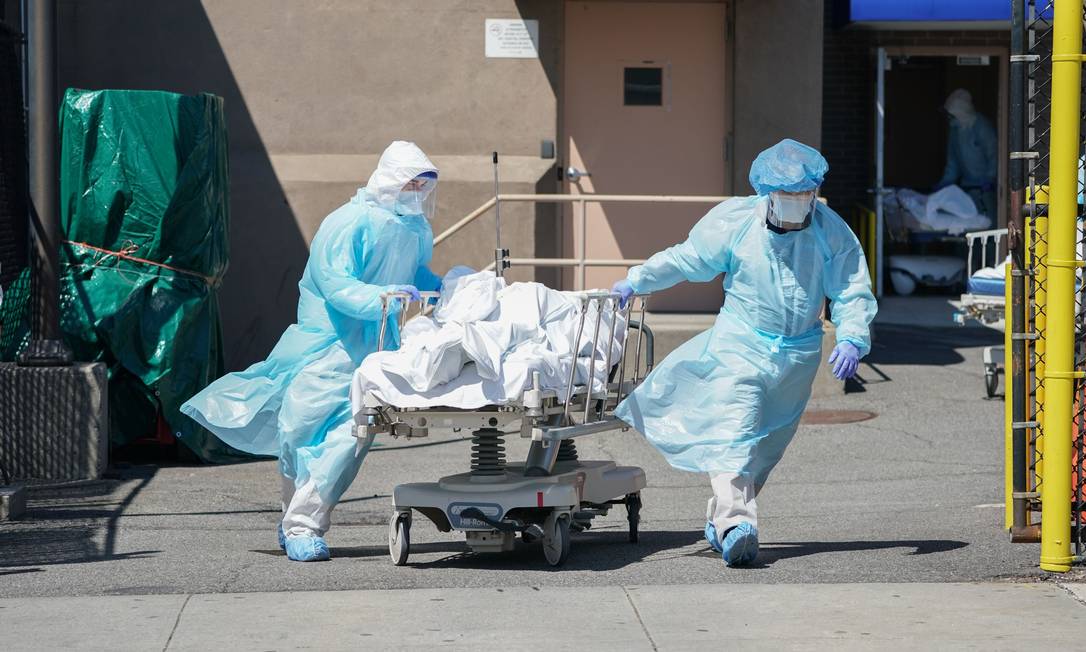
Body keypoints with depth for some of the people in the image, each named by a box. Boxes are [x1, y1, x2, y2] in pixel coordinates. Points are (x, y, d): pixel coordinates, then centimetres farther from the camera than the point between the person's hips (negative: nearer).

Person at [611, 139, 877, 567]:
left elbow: (853, 292, -7)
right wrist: (636, 281, 2)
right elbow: (687, 258, 4)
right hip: (741, 343, -2)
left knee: (767, 441, 10)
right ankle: (734, 523, -33)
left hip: (798, 354, 2)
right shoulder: (736, 220, -8)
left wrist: (851, 339, -24)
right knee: (733, 430, -21)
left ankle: (720, 521, 24)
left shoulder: (832, 234, -6)